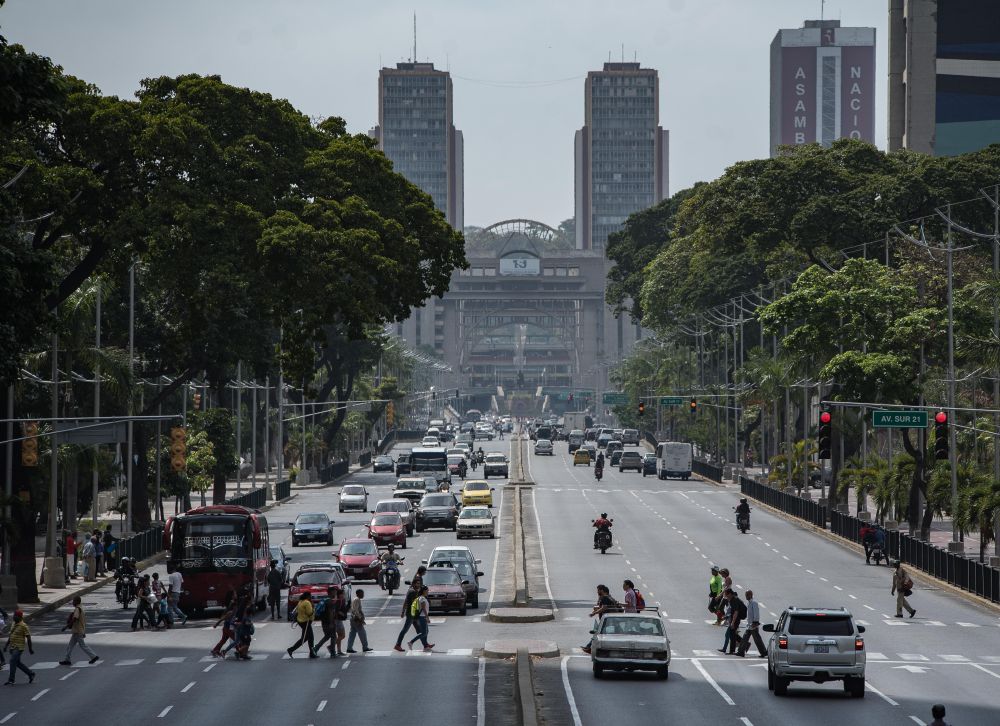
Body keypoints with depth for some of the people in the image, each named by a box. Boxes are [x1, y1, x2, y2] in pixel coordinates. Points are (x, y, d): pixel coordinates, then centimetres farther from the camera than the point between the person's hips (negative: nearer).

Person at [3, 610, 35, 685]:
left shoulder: (23, 626, -13)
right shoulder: (13, 624, 11)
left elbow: (28, 638, -11)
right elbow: (10, 636, 20)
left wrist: (30, 649, -10)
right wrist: (6, 645, 17)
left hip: (19, 648, -8)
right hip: (12, 647, 8)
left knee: (13, 661, -15)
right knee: (17, 663, 13)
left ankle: (11, 680, -12)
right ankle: (30, 674, 28)